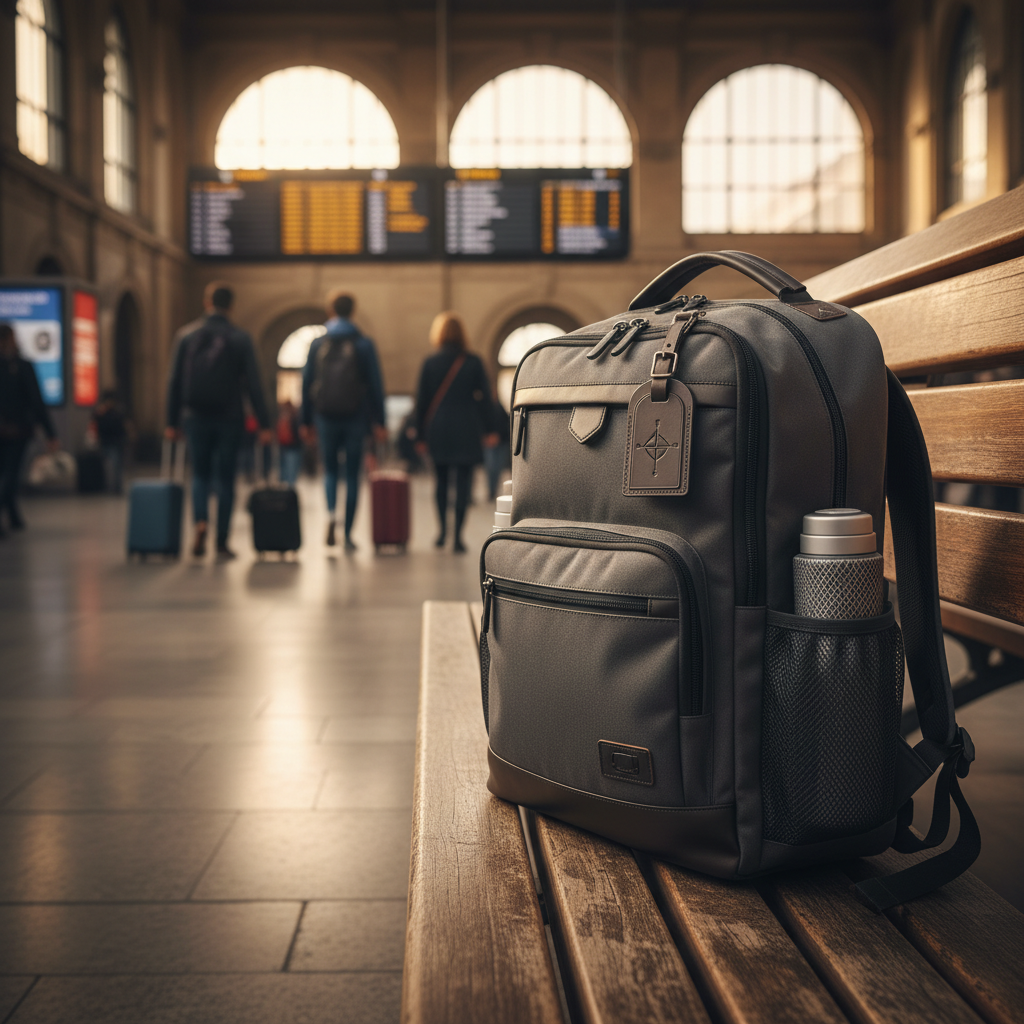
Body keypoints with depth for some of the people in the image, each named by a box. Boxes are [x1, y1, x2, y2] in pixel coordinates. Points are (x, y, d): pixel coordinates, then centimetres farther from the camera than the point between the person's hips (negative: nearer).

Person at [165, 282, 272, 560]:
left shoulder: (187, 335, 2)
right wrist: (264, 424, -4)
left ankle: (201, 522, -11)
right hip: (229, 419, -1)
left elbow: (175, 382, 2)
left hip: (196, 415, 1)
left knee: (200, 473, 15)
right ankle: (222, 542, 7)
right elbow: (253, 384, -6)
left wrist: (172, 421, 6)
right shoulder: (240, 338, -2)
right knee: (225, 478, 6)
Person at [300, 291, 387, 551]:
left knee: (330, 469, 14)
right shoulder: (364, 344, -2)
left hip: (326, 416, 1)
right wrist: (379, 422, 0)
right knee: (352, 474, 6)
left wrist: (306, 422, 11)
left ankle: (330, 514, -14)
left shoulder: (318, 344, 3)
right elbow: (375, 385, -4)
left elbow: (306, 384, 4)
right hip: (356, 418, -1)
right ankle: (348, 535, 6)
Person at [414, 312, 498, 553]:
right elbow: (485, 397, 0)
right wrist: (489, 430, 7)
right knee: (463, 482, 0)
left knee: (442, 480, 17)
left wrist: (421, 434, 7)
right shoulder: (473, 362, -1)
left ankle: (443, 531, 16)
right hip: (466, 430, -1)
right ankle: (458, 536, -5)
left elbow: (422, 400, 1)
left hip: (438, 430, 1)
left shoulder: (430, 363, -1)